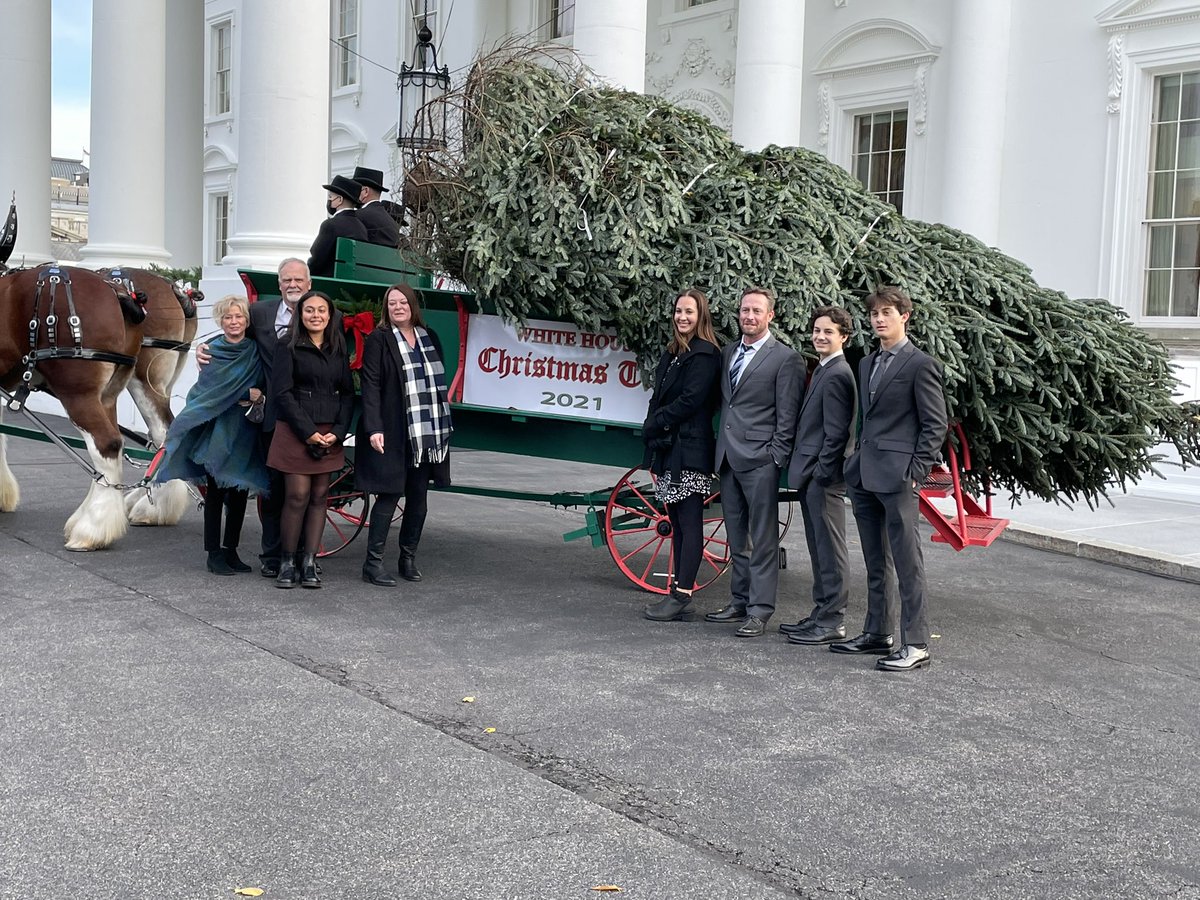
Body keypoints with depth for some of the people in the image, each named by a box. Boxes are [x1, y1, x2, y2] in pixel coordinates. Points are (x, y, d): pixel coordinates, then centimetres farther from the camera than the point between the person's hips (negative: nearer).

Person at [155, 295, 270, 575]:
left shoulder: (255, 352, 8)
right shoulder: (212, 351, -3)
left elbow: (264, 389, 13)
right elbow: (209, 392, -10)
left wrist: (259, 397, -8)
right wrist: (247, 394, -15)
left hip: (245, 433, 4)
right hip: (217, 430, -4)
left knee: (240, 492, 6)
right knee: (215, 493, -1)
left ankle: (231, 550, 16)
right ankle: (214, 554, 4)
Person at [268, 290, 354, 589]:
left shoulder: (338, 350, 13)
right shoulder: (288, 347, 0)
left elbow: (347, 393, 10)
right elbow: (282, 393, -7)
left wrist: (337, 432, -4)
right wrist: (308, 432, -13)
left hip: (329, 434, 4)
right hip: (295, 431, -4)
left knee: (319, 497, 3)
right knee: (297, 496, -8)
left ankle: (309, 564, 7)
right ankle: (287, 563, 2)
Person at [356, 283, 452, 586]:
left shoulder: (429, 338, 13)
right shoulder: (379, 340, -2)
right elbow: (370, 385, -9)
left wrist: (444, 425, 12)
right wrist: (374, 428, -18)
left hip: (428, 433, 5)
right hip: (392, 434, -5)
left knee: (418, 498, 9)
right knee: (390, 495, -4)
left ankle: (408, 558, 21)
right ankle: (373, 563, 3)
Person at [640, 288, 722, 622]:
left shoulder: (704, 354, -9)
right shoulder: (673, 353, 18)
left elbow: (690, 400, -16)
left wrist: (654, 423, -8)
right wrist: (654, 427, 0)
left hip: (690, 450, -9)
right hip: (667, 448, 9)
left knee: (690, 523, -5)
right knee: (676, 522, 11)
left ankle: (682, 595, -5)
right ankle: (679, 591, 15)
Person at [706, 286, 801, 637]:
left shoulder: (784, 358, -4)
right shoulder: (727, 353, 16)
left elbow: (787, 415, -7)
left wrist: (776, 458, -11)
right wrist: (720, 448, 12)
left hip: (759, 460, -7)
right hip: (728, 458, 7)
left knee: (762, 540, -3)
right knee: (737, 538, 14)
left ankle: (759, 611, 0)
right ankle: (739, 601, 23)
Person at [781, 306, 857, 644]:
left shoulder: (837, 375, -14)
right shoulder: (822, 371, 17)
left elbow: (836, 432, -18)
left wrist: (821, 474, -18)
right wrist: (804, 472, 15)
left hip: (824, 476, -10)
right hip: (810, 475, 10)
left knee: (830, 550, -3)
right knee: (818, 549, 15)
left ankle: (832, 623, 2)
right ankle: (821, 614, 23)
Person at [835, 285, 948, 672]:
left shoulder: (921, 364, -6)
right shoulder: (867, 364, 18)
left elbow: (935, 425, -8)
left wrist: (916, 473, -13)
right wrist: (857, 460, 13)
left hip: (897, 476, -8)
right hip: (864, 476, 8)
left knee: (907, 561, -5)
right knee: (875, 562, 14)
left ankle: (915, 644, -1)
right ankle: (877, 633, 23)